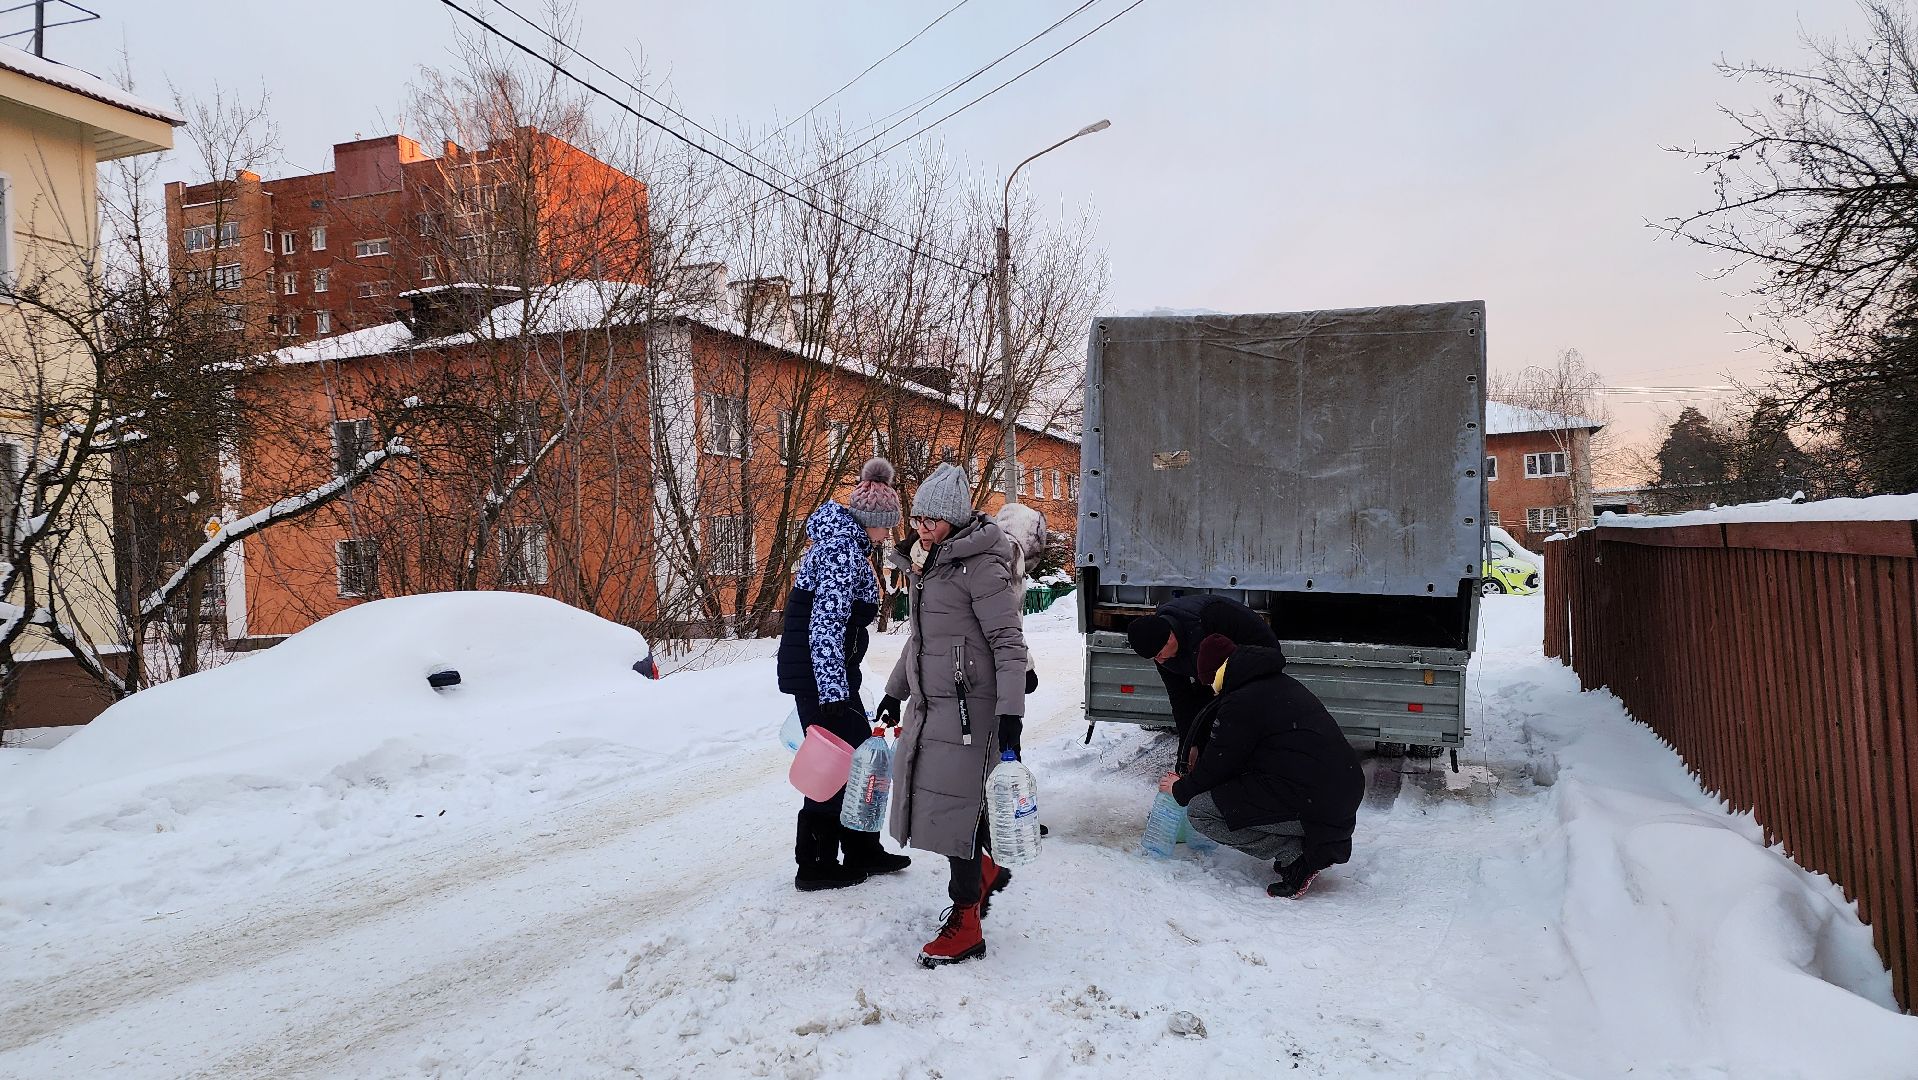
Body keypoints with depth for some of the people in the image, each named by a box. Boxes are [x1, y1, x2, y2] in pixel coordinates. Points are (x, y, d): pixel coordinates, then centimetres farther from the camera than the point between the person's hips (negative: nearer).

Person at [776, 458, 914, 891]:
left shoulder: (837, 541, 14)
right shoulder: (846, 551, -17)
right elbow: (826, 625, -26)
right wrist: (832, 693, -28)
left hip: (822, 673, 10)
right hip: (820, 675, -10)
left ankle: (863, 851, 26)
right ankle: (816, 866, 11)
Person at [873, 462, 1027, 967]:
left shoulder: (980, 566, -14)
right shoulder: (925, 564, 13)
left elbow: (1009, 644, -18)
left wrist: (1010, 714, -24)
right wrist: (896, 689, 28)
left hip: (967, 707, -9)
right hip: (927, 703, 9)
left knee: (953, 807, -4)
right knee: (929, 798, 15)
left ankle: (965, 926, 11)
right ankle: (987, 870, 40)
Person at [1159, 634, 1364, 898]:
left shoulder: (1239, 704, -8)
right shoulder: (1284, 684, 19)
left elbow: (1217, 766, 1)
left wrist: (1180, 790, 20)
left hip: (1312, 803, -9)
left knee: (1199, 812, -2)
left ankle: (1295, 853, -6)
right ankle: (1317, 843, 15)